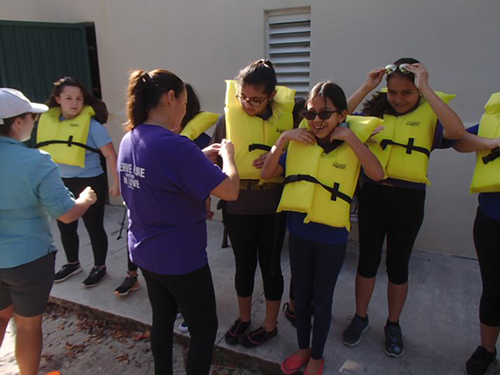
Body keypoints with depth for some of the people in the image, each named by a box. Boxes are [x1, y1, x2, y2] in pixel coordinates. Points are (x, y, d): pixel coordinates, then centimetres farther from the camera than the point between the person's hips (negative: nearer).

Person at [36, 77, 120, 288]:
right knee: (65, 227, 19)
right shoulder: (47, 121, 1)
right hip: (60, 183, 6)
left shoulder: (92, 124, -14)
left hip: (90, 183, -6)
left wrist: (116, 183, -17)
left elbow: (110, 154, -14)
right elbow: (45, 150, 13)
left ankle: (100, 267, 27)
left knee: (94, 227, 7)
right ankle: (72, 264, 41)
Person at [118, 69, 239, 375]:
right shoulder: (174, 144, -26)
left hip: (145, 253, 9)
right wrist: (228, 154, -8)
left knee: (163, 318, 26)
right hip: (181, 258, -8)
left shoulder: (129, 140, 1)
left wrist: (201, 158, 8)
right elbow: (230, 191, -26)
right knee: (204, 329, 11)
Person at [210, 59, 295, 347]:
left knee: (270, 264, 12)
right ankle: (244, 318, 39)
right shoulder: (229, 116, -5)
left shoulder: (286, 116, -7)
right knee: (244, 263, 15)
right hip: (238, 204, 1)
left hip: (272, 205, -1)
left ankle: (270, 325, 33)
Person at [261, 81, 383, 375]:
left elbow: (378, 173, -25)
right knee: (301, 293, 19)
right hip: (299, 231, 3)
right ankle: (303, 348, 42)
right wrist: (283, 140, -12)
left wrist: (350, 137, -24)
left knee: (322, 298, 13)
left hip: (332, 237, -3)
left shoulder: (352, 145, -8)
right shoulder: (299, 143, -2)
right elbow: (267, 174, -3)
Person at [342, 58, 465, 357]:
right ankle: (360, 317, 34)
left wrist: (426, 89, -22)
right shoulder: (376, 111, 2)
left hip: (408, 199, -1)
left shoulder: (430, 115, -5)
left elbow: (457, 131, -25)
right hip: (373, 194, 2)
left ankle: (393, 325, 34)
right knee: (368, 260, 13)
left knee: (398, 265, 12)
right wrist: (366, 88, -11)